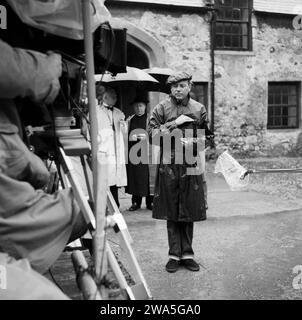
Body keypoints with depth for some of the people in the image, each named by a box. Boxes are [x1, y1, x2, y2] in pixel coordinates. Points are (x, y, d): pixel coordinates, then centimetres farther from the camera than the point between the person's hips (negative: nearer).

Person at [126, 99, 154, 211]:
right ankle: (136, 202, 13)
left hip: (146, 151, -3)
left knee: (147, 175, -3)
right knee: (134, 176, 4)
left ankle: (150, 202, 7)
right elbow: (127, 135, 14)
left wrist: (144, 137, -17)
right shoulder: (130, 120, 13)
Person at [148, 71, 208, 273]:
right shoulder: (162, 108, 4)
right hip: (169, 164, -2)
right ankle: (174, 254, 14)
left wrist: (194, 141, -4)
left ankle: (187, 253, 17)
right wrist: (174, 124, -13)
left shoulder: (199, 109, 11)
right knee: (171, 211, 2)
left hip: (191, 164, 2)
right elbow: (152, 133, -3)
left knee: (190, 211, 5)